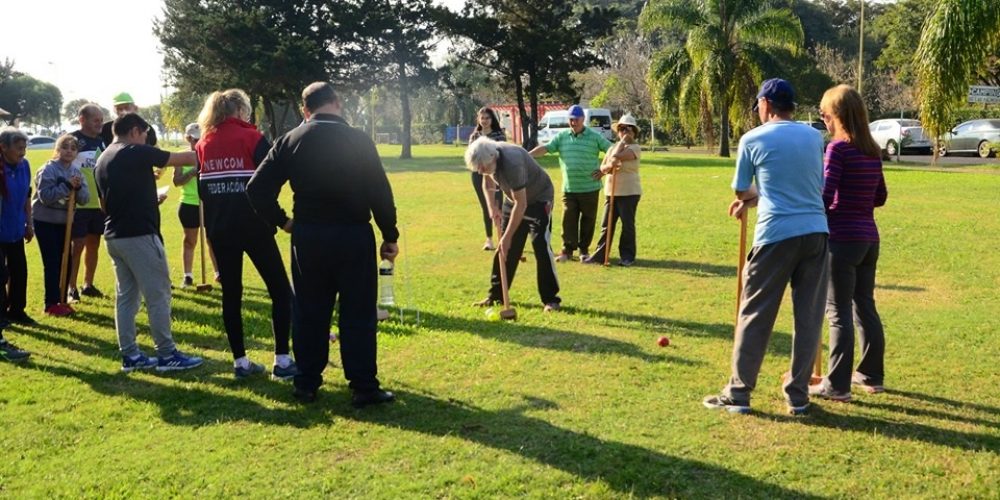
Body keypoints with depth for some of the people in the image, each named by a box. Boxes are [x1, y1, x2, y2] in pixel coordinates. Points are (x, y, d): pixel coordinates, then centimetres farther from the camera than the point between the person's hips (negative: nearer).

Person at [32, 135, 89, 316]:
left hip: (65, 222, 6)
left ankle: (60, 300, 19)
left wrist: (78, 188, -20)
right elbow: (45, 196, -23)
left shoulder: (76, 172, 3)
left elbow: (85, 199, -2)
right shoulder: (48, 170, -14)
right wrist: (67, 185, -27)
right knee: (52, 263, -6)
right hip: (45, 222, -6)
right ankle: (51, 304, 0)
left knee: (65, 262, 8)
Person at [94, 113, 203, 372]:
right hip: (139, 235, -9)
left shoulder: (102, 161, 14)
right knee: (158, 295, -2)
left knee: (126, 296, 11)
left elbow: (104, 204, 20)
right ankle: (167, 355, 2)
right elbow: (183, 159, -9)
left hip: (114, 236, 9)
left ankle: (130, 355, 15)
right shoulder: (137, 153, -11)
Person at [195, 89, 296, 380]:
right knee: (280, 290, 4)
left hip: (219, 229, 5)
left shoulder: (203, 145, 9)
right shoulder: (251, 138, -6)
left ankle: (240, 361, 15)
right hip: (253, 227, -5)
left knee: (231, 293, 12)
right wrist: (281, 219, -2)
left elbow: (202, 190, 11)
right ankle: (282, 360, 0)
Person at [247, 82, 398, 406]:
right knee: (357, 313, 4)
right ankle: (363, 387, 8)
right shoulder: (358, 140, -8)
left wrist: (282, 221, 8)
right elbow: (380, 192, -9)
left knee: (309, 312, 13)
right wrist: (390, 236, 0)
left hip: (307, 237, 3)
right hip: (354, 236, -3)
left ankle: (307, 383, 21)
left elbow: (257, 189, -2)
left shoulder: (290, 141, 1)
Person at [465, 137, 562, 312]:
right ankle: (496, 295, 15)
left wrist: (508, 236, -31)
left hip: (538, 199, -7)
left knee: (541, 246, -16)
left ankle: (551, 299, -8)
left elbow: (521, 205, -34)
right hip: (513, 200, 7)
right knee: (505, 249, 6)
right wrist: (492, 207, -2)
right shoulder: (487, 157, -15)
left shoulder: (512, 163, -38)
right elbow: (488, 181, 10)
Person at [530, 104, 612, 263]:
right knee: (568, 220, 1)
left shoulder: (594, 137, 0)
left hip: (590, 188, -1)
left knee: (588, 220, 6)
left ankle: (584, 250, 19)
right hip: (569, 189, 2)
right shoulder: (561, 137, 6)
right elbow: (545, 148, -2)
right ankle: (567, 249, 9)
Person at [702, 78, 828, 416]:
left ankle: (739, 393, 9)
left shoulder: (753, 139, 0)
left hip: (776, 235, -4)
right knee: (808, 318, 9)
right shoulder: (813, 136, 12)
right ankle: (798, 396, 16)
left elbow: (741, 190, 9)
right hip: (815, 232, 4)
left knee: (755, 316, 4)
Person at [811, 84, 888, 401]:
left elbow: (825, 197, -17)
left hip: (843, 238, -8)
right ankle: (871, 375, 27)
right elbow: (880, 197, 16)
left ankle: (837, 385, 3)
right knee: (865, 305, 17)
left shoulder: (838, 148, -13)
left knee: (839, 312, -2)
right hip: (868, 237, 8)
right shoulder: (872, 151, 10)